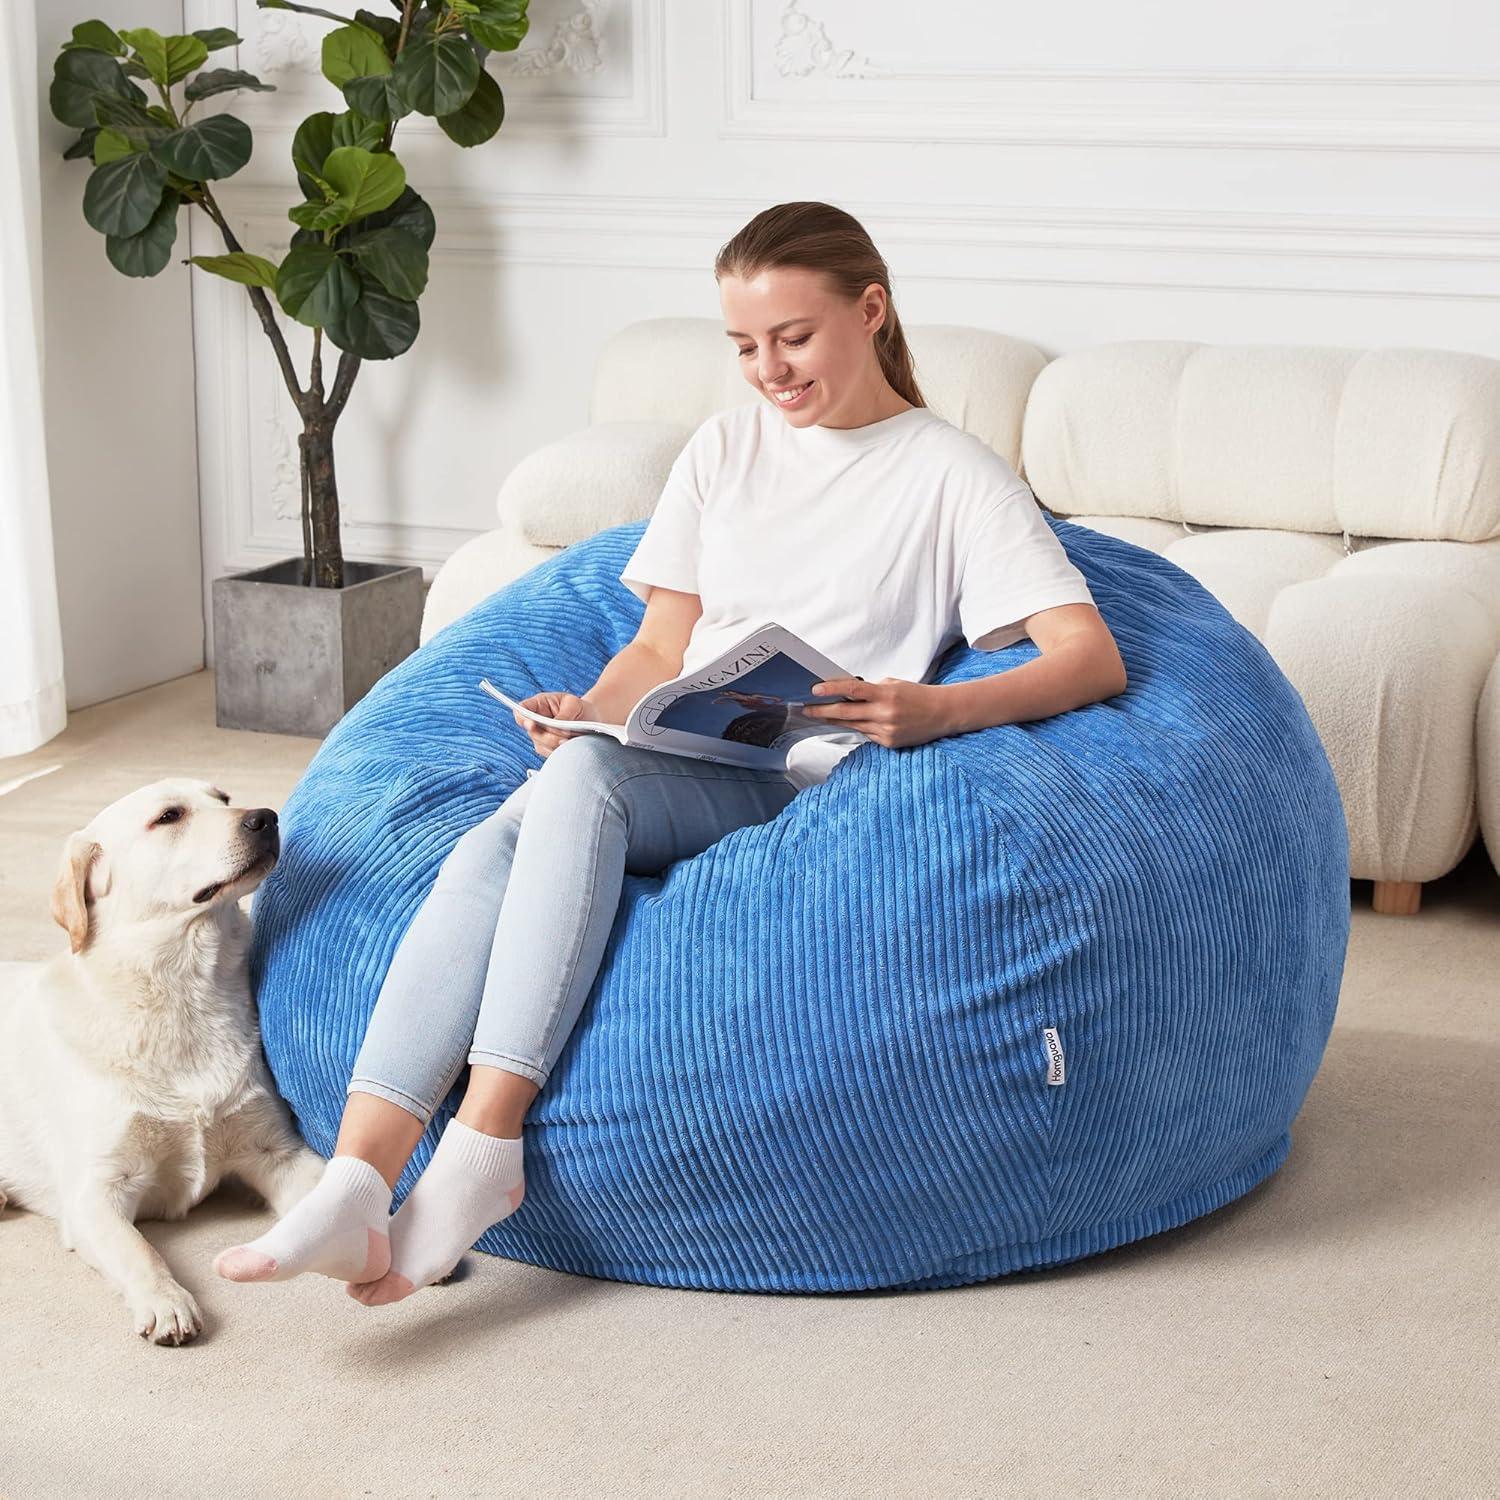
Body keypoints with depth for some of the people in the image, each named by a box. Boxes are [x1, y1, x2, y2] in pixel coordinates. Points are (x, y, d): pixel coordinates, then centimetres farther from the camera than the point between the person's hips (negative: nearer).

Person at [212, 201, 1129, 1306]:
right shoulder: (727, 448, 21)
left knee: (583, 777, -35)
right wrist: (587, 709, -4)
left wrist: (938, 709, -24)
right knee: (490, 849, -29)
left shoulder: (953, 474, 5)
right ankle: (356, 1185, -39)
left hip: (800, 788, -4)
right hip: (668, 768, 5)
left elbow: (1093, 655, -6)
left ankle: (485, 1144, -38)